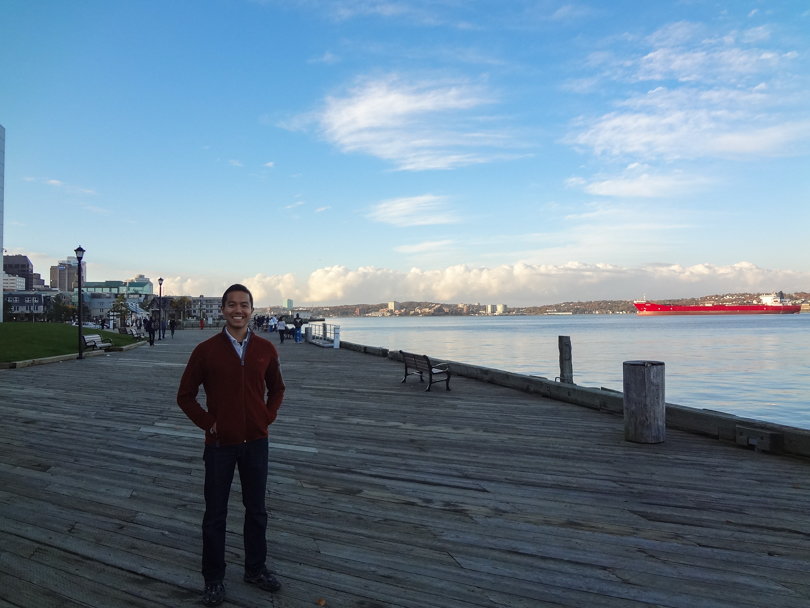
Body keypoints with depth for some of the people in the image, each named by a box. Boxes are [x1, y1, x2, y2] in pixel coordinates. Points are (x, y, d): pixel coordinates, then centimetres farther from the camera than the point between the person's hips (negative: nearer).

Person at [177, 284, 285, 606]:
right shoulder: (206, 350, -8)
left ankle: (255, 569, 35)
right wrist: (208, 423, -7)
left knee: (257, 510, 15)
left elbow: (277, 389, 12)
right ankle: (214, 579, 29)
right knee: (215, 514, 11)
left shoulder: (266, 349, -2)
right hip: (220, 444, -2)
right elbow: (185, 395, 0)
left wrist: (267, 418, 0)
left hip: (256, 442, 2)